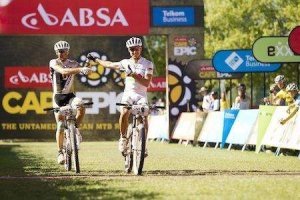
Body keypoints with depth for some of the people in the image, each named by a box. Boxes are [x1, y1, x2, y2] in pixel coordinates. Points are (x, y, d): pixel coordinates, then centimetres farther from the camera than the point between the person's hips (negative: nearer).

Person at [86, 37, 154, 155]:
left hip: (141, 95, -1)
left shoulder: (148, 64, 1)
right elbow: (110, 65, 24)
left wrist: (133, 74, -18)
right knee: (124, 113, -28)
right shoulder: (126, 63, 9)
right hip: (128, 93, 1)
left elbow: (146, 83, -8)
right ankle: (123, 138, -7)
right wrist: (96, 60, 33)